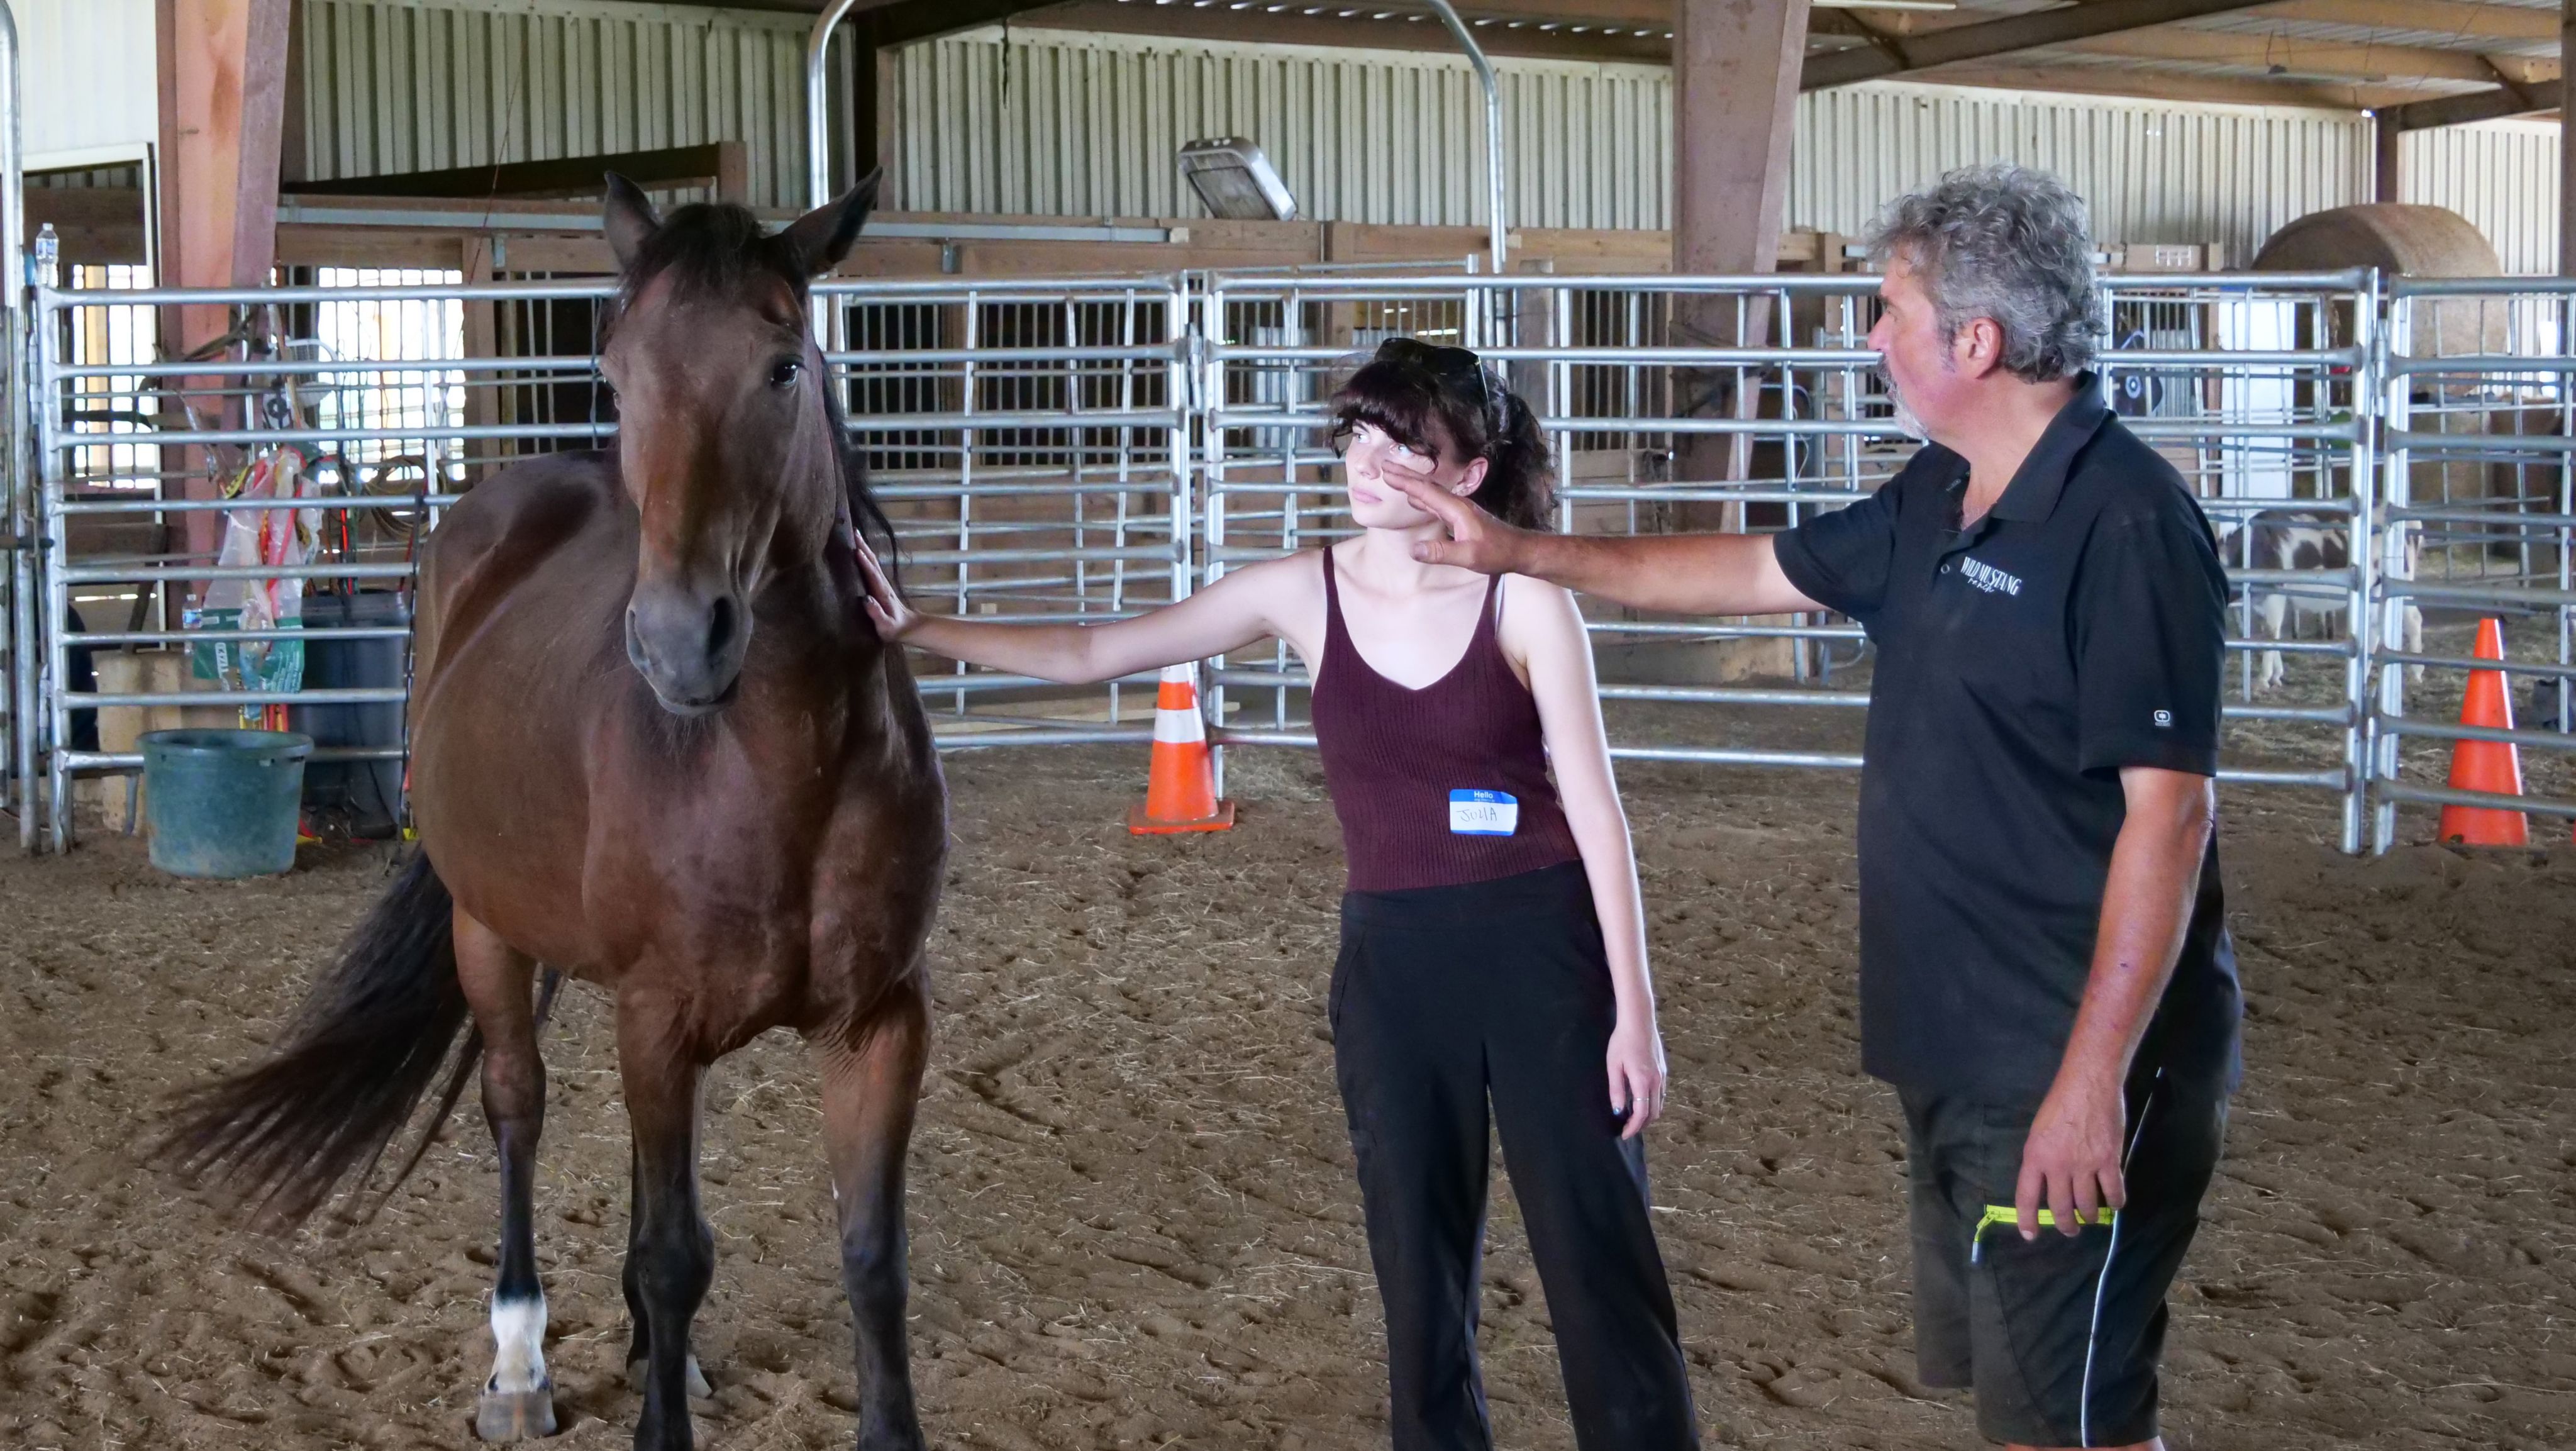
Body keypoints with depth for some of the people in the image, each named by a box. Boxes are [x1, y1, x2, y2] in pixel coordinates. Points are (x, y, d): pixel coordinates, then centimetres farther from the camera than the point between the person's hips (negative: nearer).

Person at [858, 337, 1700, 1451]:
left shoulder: (1527, 605, -8)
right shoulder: (1303, 594, 0)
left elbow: (1598, 815, -7)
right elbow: (1093, 654, 3)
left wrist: (1634, 1009, -8)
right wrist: (913, 631, -4)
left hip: (1546, 949, -3)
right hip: (1392, 956, 3)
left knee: (1597, 1257, 2)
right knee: (1420, 1262, 11)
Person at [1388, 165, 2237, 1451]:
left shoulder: (2125, 523, -19)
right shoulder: (1936, 504, 9)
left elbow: (2168, 812, -22)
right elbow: (1757, 572, 24)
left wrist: (2094, 1080, -25)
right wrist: (1523, 553, 24)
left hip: (2073, 1069, -10)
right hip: (1958, 1054, 10)